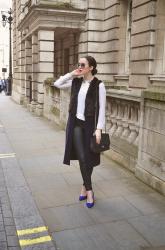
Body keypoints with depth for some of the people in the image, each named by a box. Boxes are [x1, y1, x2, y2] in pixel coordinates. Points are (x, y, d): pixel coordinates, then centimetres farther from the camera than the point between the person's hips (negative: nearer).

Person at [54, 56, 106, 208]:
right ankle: (89, 191, 12)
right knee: (81, 157, 0)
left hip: (90, 124, -3)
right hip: (75, 123, 3)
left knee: (89, 158, 7)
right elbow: (57, 84, 7)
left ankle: (85, 186, 25)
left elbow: (102, 108, -9)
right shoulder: (76, 82, 6)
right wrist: (72, 74, -2)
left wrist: (99, 129, -15)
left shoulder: (99, 85, -8)